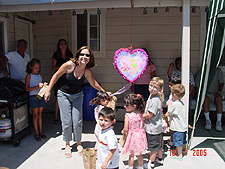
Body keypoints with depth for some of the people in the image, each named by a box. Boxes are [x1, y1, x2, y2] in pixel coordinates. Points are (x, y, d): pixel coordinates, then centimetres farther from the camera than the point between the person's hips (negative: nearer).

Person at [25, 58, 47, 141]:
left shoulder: (40, 76, 11)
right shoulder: (29, 76, -3)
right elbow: (27, 88, -11)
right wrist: (37, 86, -21)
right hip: (33, 97, -4)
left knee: (40, 114, 11)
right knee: (35, 115, 3)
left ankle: (41, 131, 20)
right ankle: (36, 133, 11)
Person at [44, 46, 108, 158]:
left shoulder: (87, 71, -14)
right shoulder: (69, 65, -23)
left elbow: (93, 83, 5)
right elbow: (56, 75, -10)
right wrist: (48, 91, -7)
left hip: (77, 96, 2)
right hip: (64, 95, -2)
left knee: (77, 121, -1)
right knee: (66, 121, -1)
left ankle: (78, 143, 23)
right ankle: (67, 145, 20)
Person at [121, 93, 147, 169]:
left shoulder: (127, 116, -24)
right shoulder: (140, 114, -9)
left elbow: (125, 129, -18)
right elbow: (142, 125, 3)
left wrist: (123, 131, 3)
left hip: (132, 137, -5)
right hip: (140, 136, 5)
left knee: (131, 155, 14)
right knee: (139, 154, 22)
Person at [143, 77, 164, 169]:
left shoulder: (155, 100, -26)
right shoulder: (151, 96, 4)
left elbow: (150, 114, -23)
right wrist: (143, 112, 5)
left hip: (153, 128, -9)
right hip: (157, 127, 9)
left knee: (153, 147, 9)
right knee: (158, 145, 24)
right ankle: (160, 159, 40)